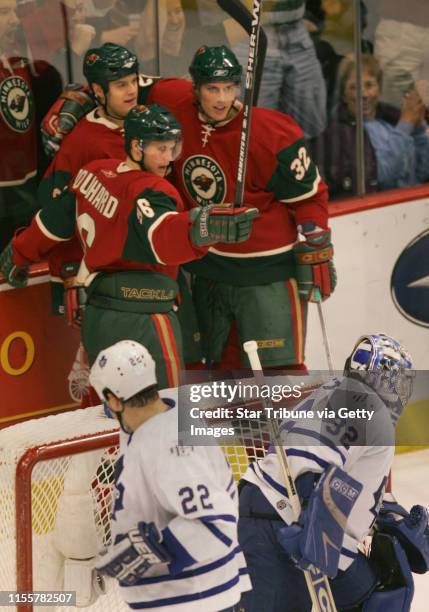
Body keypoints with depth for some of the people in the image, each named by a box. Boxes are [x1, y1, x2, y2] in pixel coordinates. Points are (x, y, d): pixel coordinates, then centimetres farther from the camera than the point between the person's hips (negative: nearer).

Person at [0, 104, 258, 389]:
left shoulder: (93, 173, 8)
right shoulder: (149, 190, -15)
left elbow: (55, 220, 20)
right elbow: (161, 237, -35)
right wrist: (204, 227, -54)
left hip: (97, 315, 8)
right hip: (141, 320, -8)